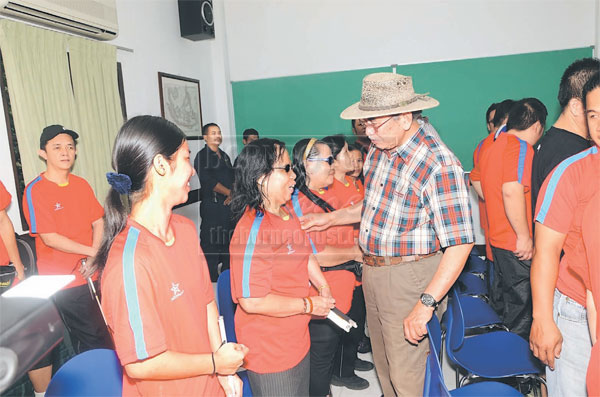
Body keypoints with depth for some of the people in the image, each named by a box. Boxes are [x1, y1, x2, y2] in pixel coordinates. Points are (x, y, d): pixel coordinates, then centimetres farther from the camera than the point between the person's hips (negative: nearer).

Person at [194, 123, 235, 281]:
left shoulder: (224, 156, 18)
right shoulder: (202, 156, -5)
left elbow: (233, 177, 13)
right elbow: (209, 181, -15)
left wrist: (233, 194, -5)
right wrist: (229, 192, -14)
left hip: (229, 204, 7)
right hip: (211, 205, -7)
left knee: (228, 238, 13)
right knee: (211, 240, -4)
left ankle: (226, 272, 27)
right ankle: (212, 277, 6)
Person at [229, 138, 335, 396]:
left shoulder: (287, 211, 1)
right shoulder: (253, 229, -29)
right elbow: (252, 301, -31)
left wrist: (323, 288, 4)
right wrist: (309, 305, -22)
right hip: (270, 353, -9)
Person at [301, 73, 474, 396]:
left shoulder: (438, 165, -22)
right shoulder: (378, 148, 3)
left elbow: (459, 243, -25)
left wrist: (426, 304, -27)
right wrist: (331, 218, 13)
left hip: (408, 277, -7)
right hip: (372, 271, 8)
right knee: (382, 365, 24)